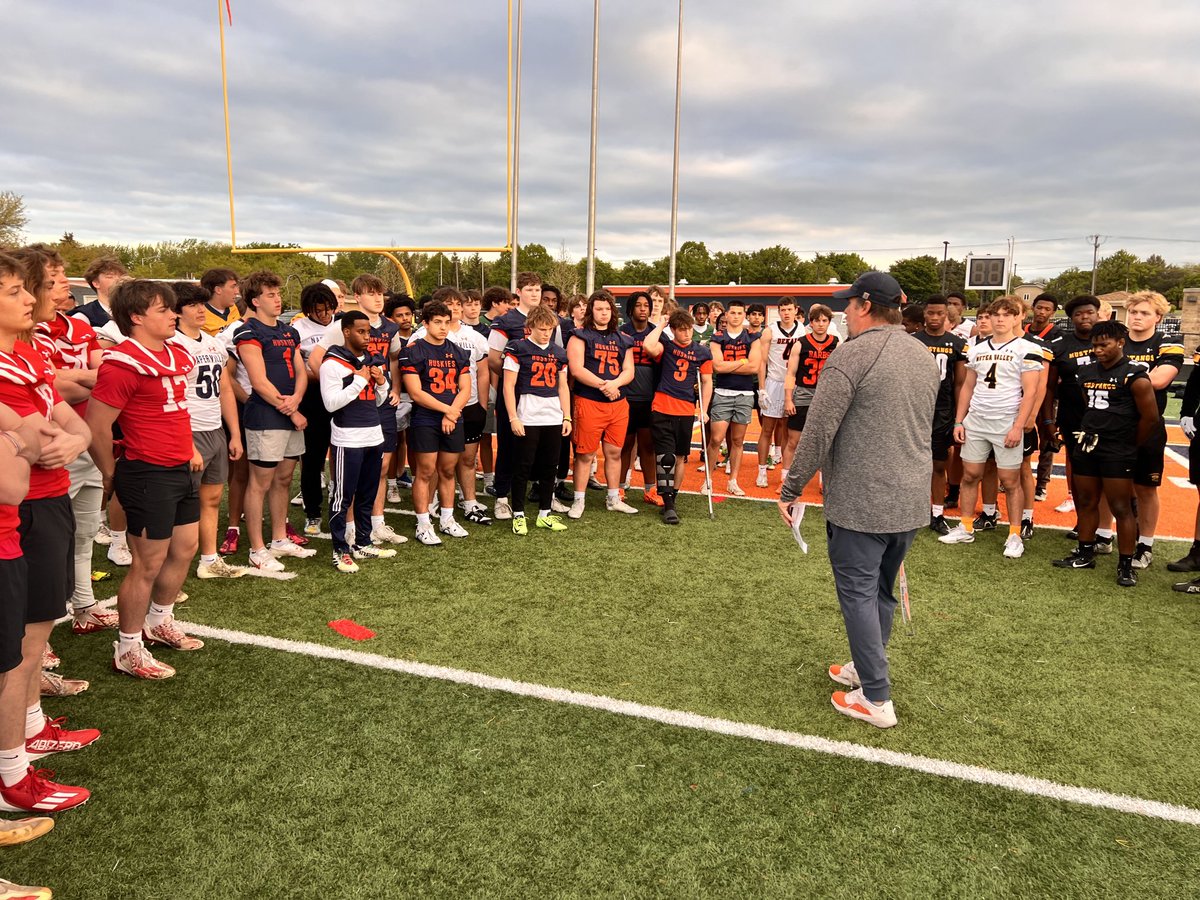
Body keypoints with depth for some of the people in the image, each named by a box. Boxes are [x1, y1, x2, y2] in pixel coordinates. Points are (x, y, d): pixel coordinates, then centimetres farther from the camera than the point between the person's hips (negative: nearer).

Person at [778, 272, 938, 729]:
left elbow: (817, 433, -17)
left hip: (859, 503, -8)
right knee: (881, 590, 20)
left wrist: (791, 490, -9)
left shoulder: (852, 354, -14)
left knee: (858, 593, 3)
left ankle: (876, 699, 9)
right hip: (912, 502, 8)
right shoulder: (925, 356, 10)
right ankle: (865, 667, 36)